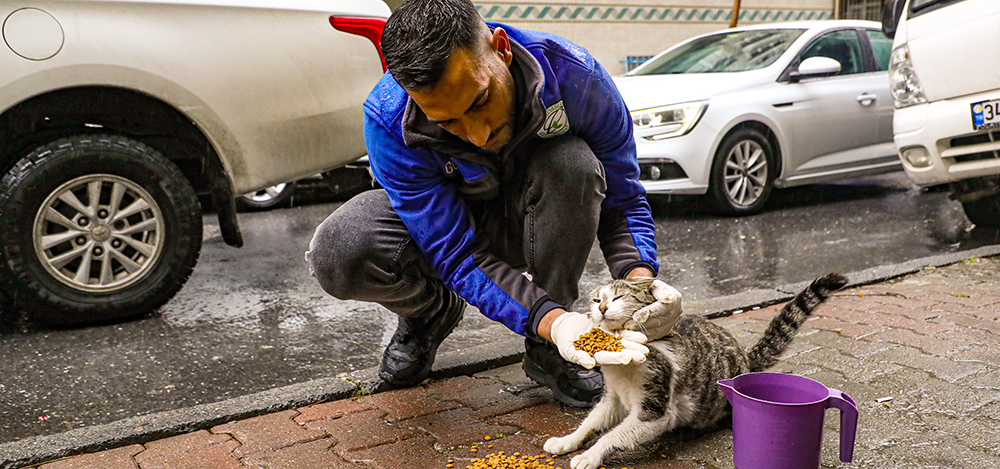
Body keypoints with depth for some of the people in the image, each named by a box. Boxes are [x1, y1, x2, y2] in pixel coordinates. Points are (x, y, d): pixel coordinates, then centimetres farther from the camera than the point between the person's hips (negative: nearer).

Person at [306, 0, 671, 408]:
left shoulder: (573, 76, -29)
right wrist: (550, 320, -45)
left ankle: (546, 353, -13)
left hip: (534, 218, 1)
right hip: (446, 219, 0)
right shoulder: (388, 122, -31)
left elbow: (622, 202, -16)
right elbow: (459, 256, -30)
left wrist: (641, 282, -35)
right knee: (338, 253, -32)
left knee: (572, 163, -35)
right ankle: (432, 313, 6)